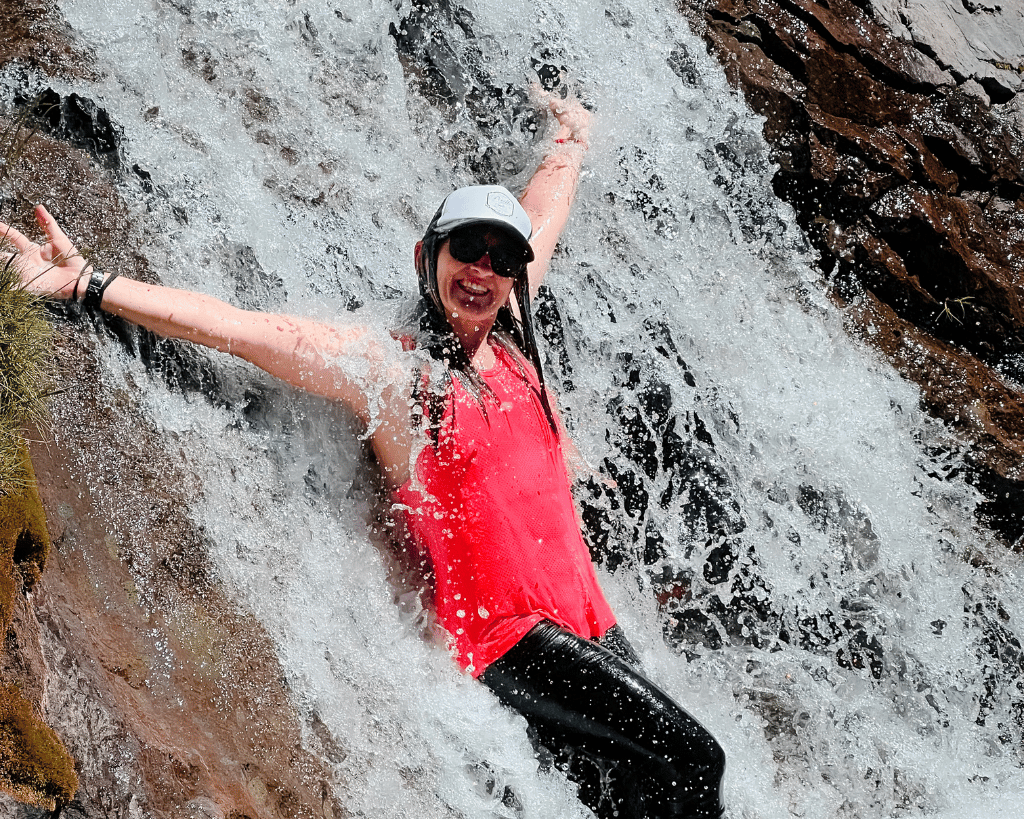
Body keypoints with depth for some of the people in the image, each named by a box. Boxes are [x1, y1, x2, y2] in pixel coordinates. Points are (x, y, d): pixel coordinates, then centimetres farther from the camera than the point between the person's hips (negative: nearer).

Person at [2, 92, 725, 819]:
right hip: (509, 638, -7)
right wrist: (88, 285, -20)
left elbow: (542, 214, 27)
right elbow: (238, 329, -15)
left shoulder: (510, 339, 9)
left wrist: (572, 141, 44)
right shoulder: (392, 369, -8)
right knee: (691, 757, -17)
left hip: (590, 620, 7)